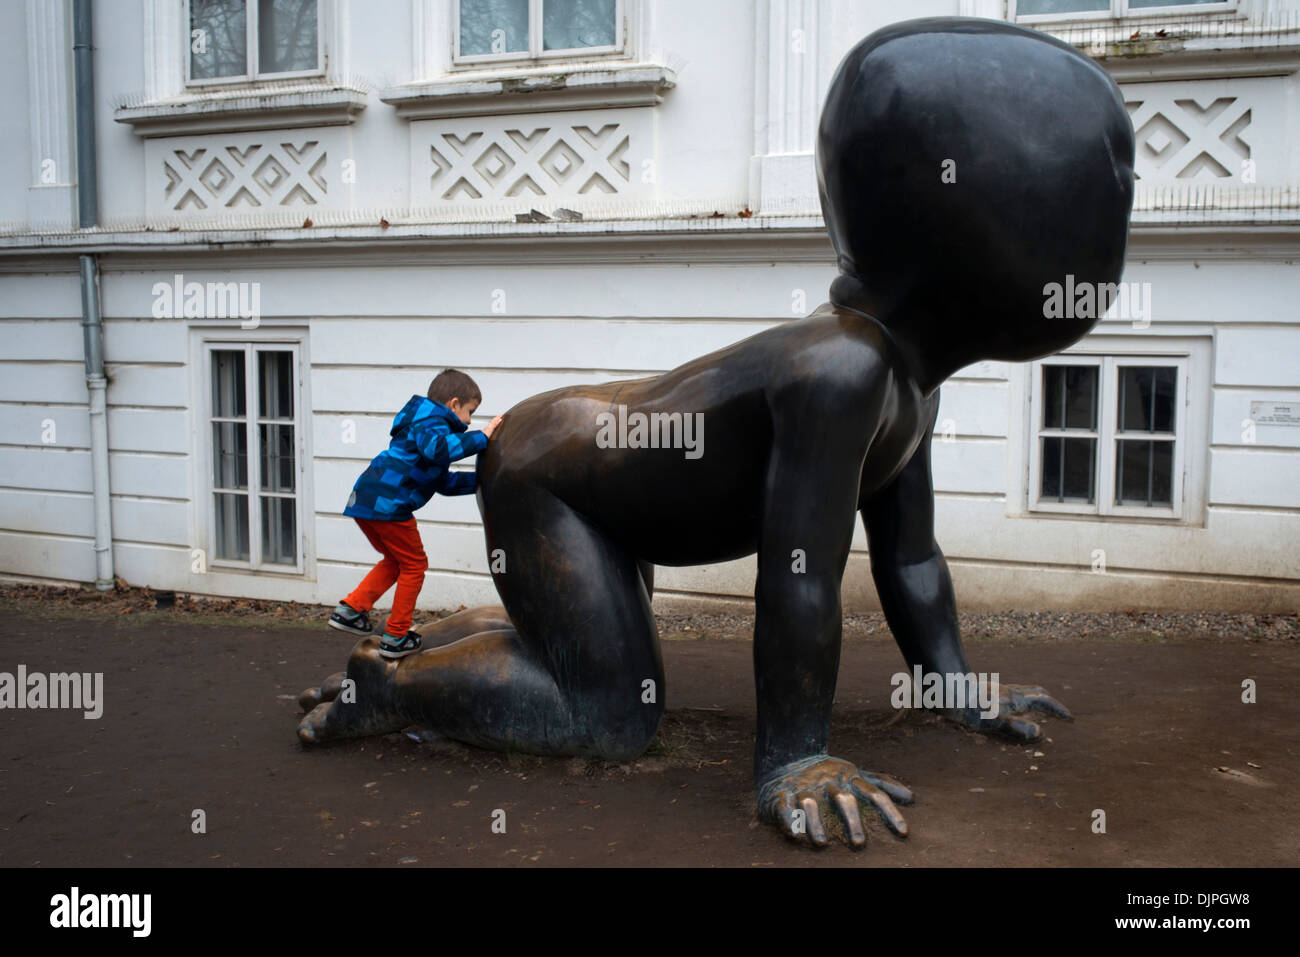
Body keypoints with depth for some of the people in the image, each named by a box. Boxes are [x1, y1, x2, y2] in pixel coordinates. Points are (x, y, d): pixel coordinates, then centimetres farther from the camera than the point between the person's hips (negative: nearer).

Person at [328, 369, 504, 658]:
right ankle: (395, 638, 12)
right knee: (414, 565, 5)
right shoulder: (432, 422, -5)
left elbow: (443, 481, 32)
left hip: (365, 501, 10)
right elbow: (437, 448, -31)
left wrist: (481, 480, 26)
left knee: (396, 560, 25)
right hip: (387, 503, -10)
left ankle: (351, 608, 18)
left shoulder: (423, 423, 28)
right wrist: (480, 438, -24)